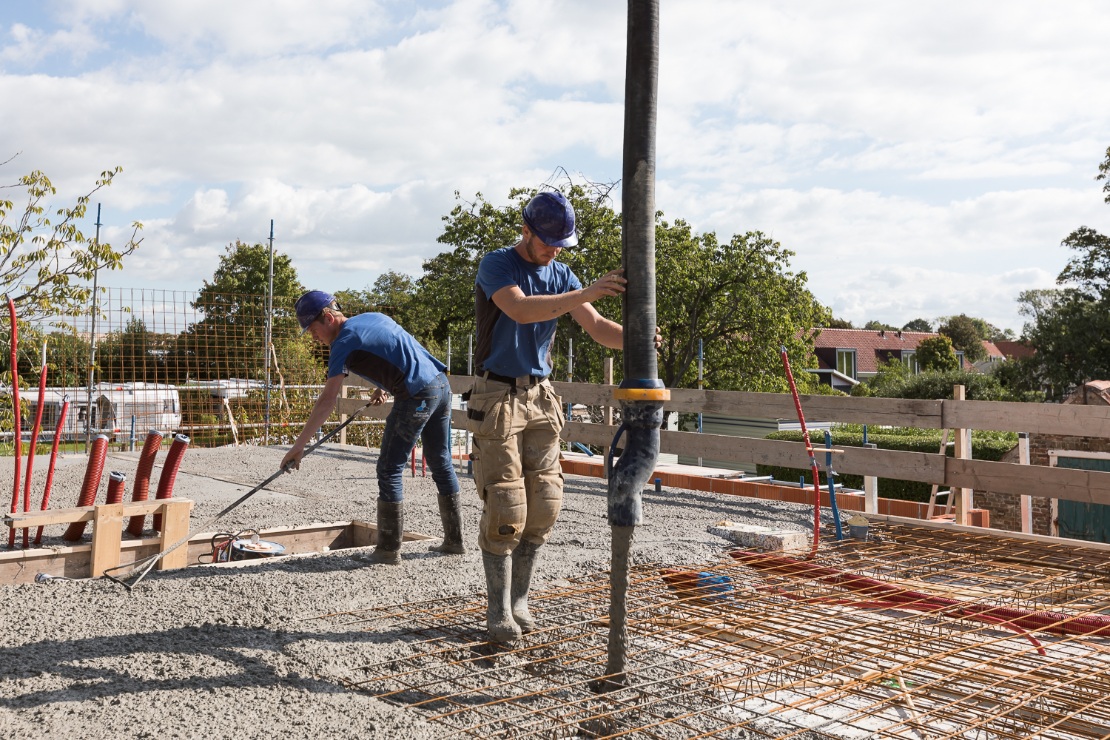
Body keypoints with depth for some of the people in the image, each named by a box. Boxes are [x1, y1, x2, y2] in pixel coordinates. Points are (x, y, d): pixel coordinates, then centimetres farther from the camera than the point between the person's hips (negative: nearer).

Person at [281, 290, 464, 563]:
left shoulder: (345, 341, -6)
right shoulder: (374, 317, 17)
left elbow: (328, 400, -12)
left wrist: (299, 445, -11)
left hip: (417, 396, -9)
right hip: (442, 385, 9)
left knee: (390, 470, 2)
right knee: (441, 464, 17)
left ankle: (389, 549, 5)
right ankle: (454, 539, 24)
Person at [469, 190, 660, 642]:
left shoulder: (561, 276, 10)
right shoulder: (496, 265, -9)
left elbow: (597, 328, 0)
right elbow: (520, 310, -29)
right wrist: (586, 294, -39)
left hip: (541, 397, 6)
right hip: (497, 397, -6)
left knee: (543, 506, 3)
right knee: (504, 509, -7)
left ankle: (519, 600, 18)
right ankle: (499, 611, 5)